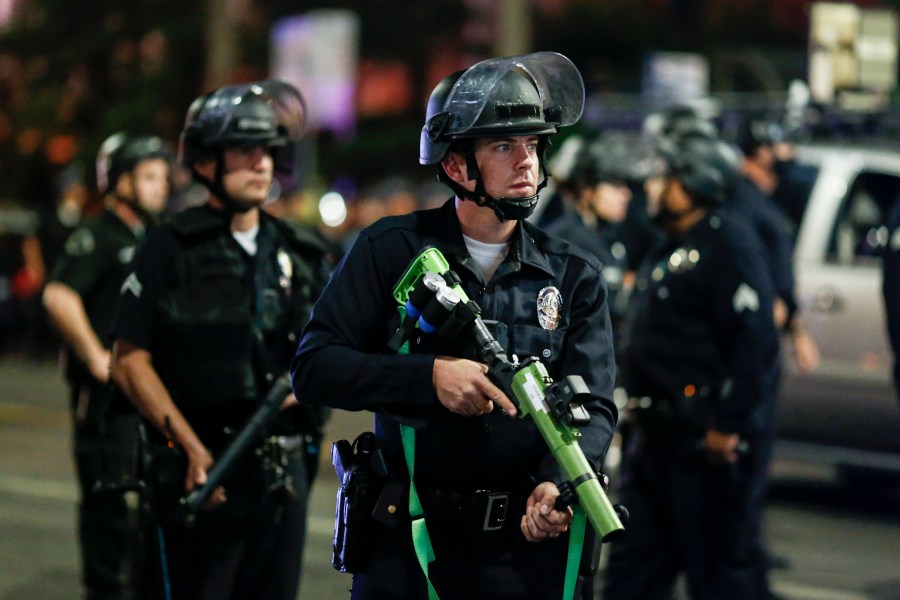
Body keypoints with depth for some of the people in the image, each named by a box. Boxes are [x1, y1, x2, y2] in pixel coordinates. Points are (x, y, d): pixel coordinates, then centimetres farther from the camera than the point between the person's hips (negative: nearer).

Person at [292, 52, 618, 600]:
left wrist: (557, 485, -22)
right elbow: (313, 368, -5)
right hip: (407, 542, -1)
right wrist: (430, 375, -19)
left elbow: (593, 406, -1)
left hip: (528, 542, 1)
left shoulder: (575, 278, 7)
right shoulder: (391, 251, 2)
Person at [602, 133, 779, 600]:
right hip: (654, 434, 10)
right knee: (632, 562, 13)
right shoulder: (668, 250, 19)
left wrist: (728, 425, -24)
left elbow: (753, 340, -21)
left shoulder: (728, 244, -12)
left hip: (702, 439, -10)